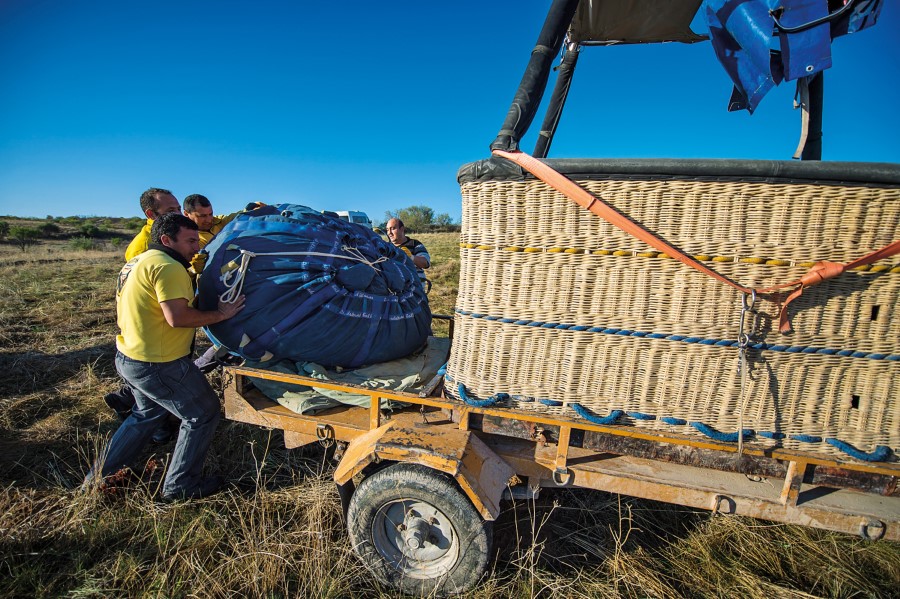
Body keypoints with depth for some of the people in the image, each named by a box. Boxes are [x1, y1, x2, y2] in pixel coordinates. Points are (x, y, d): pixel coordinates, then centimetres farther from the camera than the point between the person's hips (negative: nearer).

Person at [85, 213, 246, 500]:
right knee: (204, 413, 4)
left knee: (147, 413, 31)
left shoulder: (139, 262, 12)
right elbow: (177, 317, -29)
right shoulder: (167, 266, -20)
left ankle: (100, 475, 42)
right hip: (157, 365, -11)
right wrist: (220, 314, -19)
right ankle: (180, 486, 16)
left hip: (129, 356, 11)